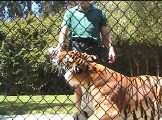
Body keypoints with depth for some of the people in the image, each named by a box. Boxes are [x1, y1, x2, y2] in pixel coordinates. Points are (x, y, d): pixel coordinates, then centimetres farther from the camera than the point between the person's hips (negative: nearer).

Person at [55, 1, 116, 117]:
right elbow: (63, 32, 11)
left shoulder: (99, 12, 18)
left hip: (93, 46, 0)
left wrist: (111, 49, -3)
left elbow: (105, 33, 12)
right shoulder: (70, 12, 19)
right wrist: (59, 48, -5)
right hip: (76, 46, 1)